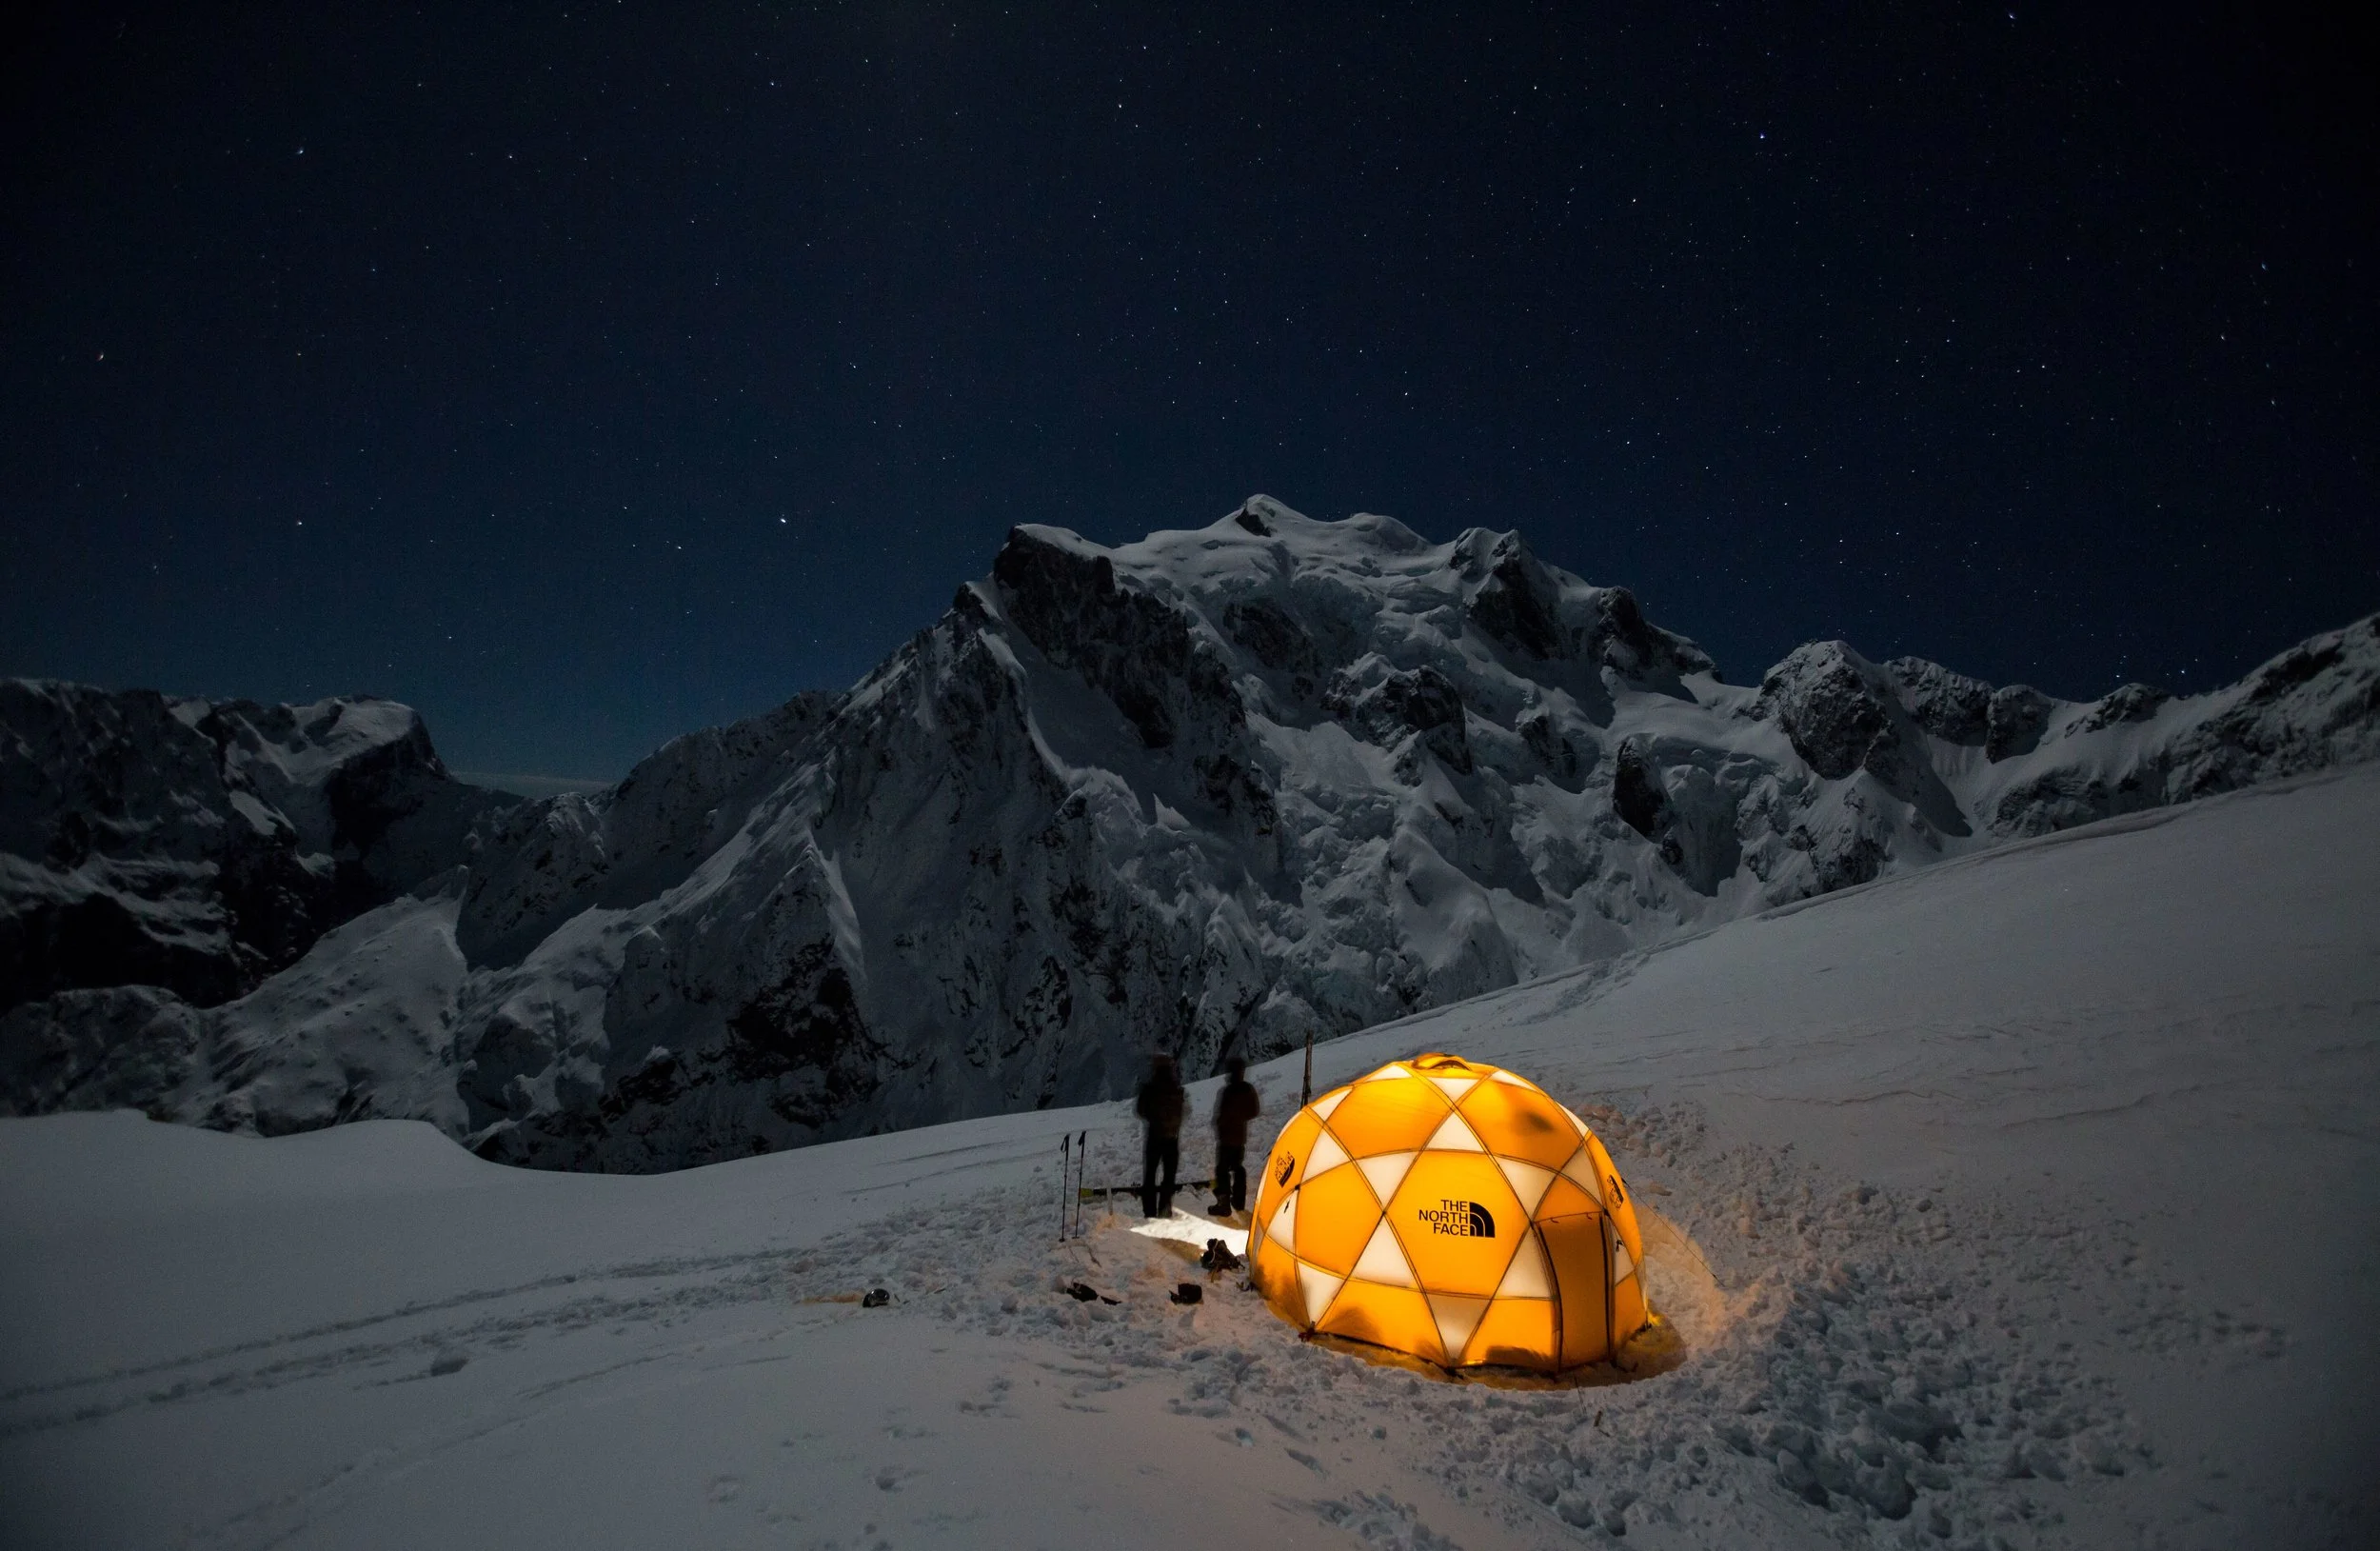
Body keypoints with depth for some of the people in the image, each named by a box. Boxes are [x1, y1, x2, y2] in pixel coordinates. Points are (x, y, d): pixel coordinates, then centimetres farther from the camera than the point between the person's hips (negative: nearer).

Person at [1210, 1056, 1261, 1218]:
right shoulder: (1249, 1089, 1)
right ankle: (1239, 1202, 26)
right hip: (1241, 1136, 7)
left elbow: (1221, 1115, -20)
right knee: (1238, 1167, 20)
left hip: (1226, 1136, -7)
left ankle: (1224, 1205, -8)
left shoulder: (1227, 1091, -22)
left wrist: (1218, 1130, -2)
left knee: (1222, 1169, -3)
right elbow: (1255, 1112, 10)